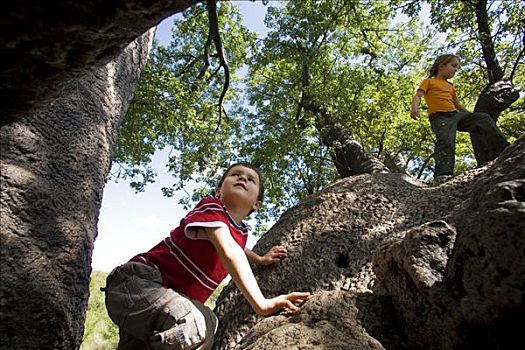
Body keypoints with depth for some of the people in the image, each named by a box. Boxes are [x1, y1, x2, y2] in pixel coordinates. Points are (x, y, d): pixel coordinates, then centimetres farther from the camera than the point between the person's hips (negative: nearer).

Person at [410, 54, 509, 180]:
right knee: (445, 140, -31)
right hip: (440, 117, -7)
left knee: (484, 118, -6)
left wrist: (471, 116, 30)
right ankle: (443, 173, -45)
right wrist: (414, 107, -26)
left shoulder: (450, 87, 31)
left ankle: (500, 150, -9)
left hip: (456, 115, 7)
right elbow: (418, 95, -5)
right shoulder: (429, 81, 12)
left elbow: (458, 105, 36)